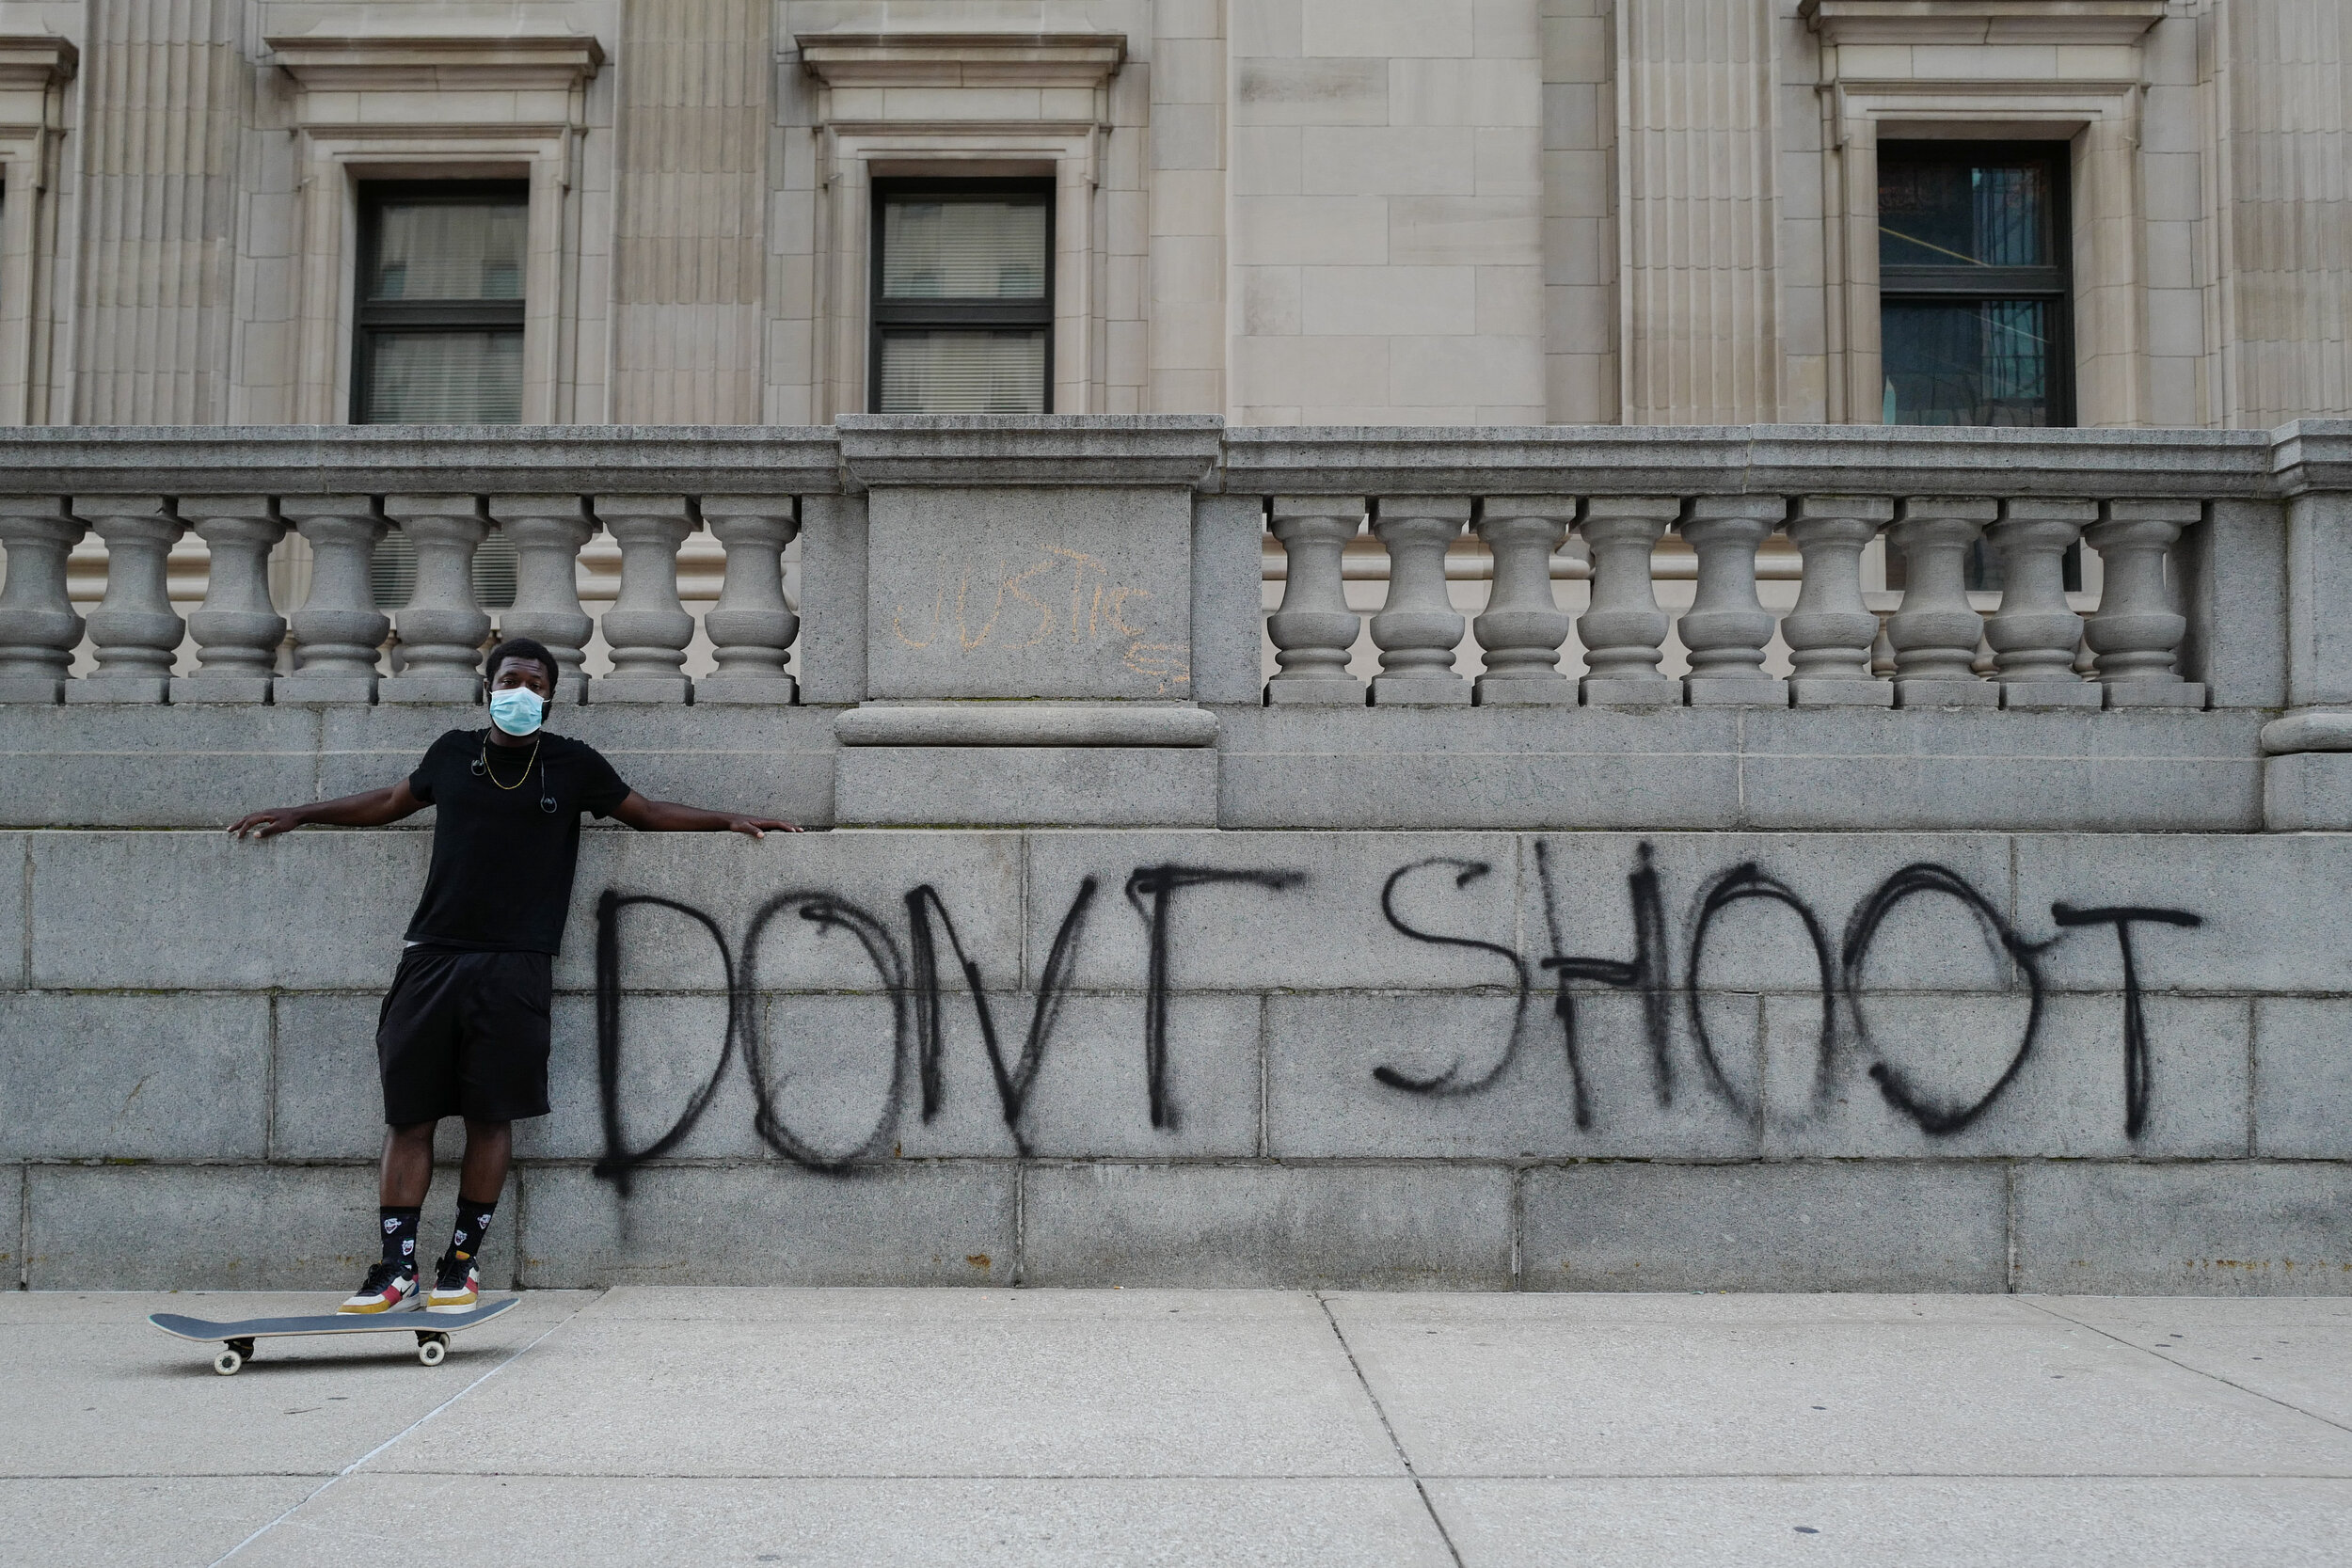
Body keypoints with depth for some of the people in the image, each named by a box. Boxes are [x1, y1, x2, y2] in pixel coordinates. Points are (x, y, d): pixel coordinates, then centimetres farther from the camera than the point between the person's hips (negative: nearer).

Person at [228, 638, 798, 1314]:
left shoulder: (571, 763, 8)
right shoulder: (454, 751, 14)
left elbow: (648, 812, 18)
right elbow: (393, 801, 30)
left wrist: (729, 819, 9)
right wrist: (298, 814, 35)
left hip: (513, 969, -2)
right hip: (432, 956, 2)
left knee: (491, 1116, -1)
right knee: (408, 1114, -1)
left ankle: (462, 1262, 11)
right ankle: (396, 1266, 6)